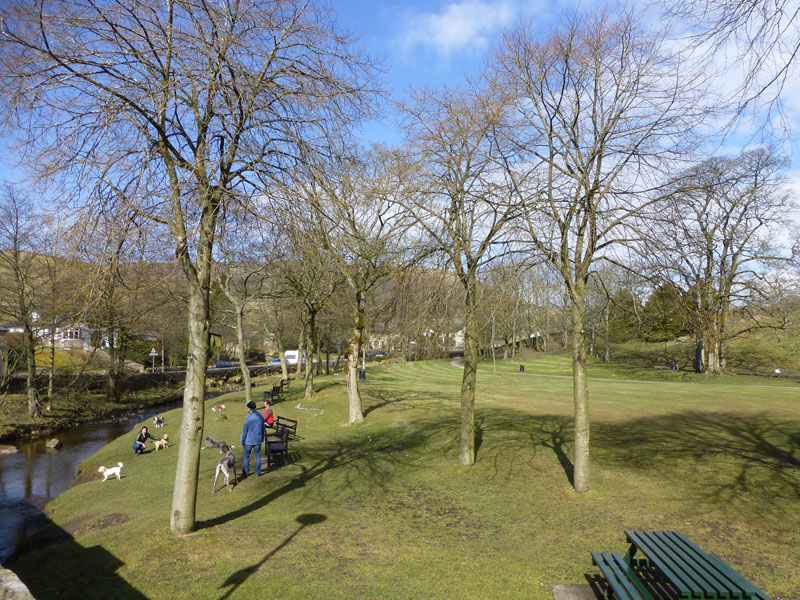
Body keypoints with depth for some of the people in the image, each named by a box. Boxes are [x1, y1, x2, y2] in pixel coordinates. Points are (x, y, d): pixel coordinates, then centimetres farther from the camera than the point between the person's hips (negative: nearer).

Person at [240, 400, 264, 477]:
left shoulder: (248, 418, -17)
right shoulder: (261, 416, -1)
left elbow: (244, 431, -11)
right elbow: (263, 429, 9)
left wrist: (242, 442, -1)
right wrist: (262, 439, 20)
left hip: (249, 440, -4)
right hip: (258, 440, 4)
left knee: (246, 457, 12)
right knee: (258, 456, 11)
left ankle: (245, 473, 17)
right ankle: (257, 473, 16)